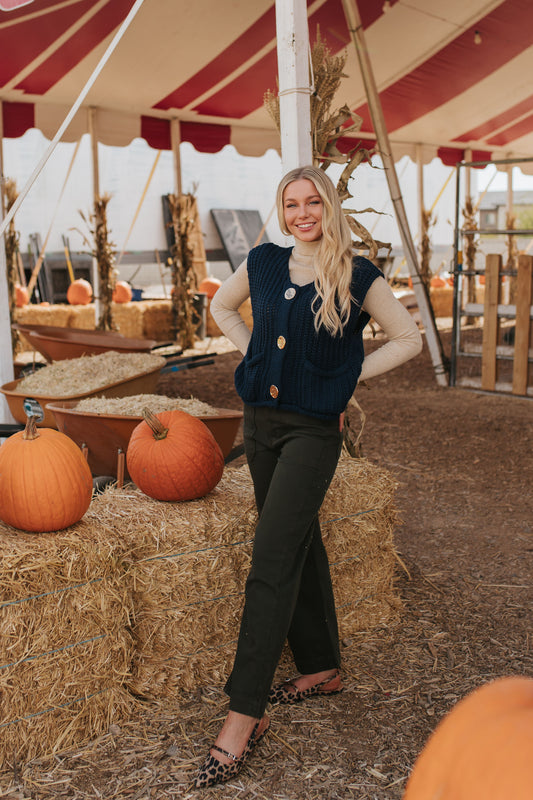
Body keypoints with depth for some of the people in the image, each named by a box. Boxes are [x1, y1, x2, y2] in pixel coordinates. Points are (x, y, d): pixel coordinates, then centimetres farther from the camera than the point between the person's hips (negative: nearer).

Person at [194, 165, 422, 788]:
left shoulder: (358, 277, -7)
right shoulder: (263, 264, 4)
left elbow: (409, 339, 2)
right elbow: (221, 307, 22)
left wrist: (346, 374, -4)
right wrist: (258, 357, 9)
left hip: (313, 428, -5)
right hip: (261, 418, 5)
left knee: (272, 562, -10)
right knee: (299, 548, 16)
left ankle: (244, 713, -5)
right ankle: (321, 667, 34)